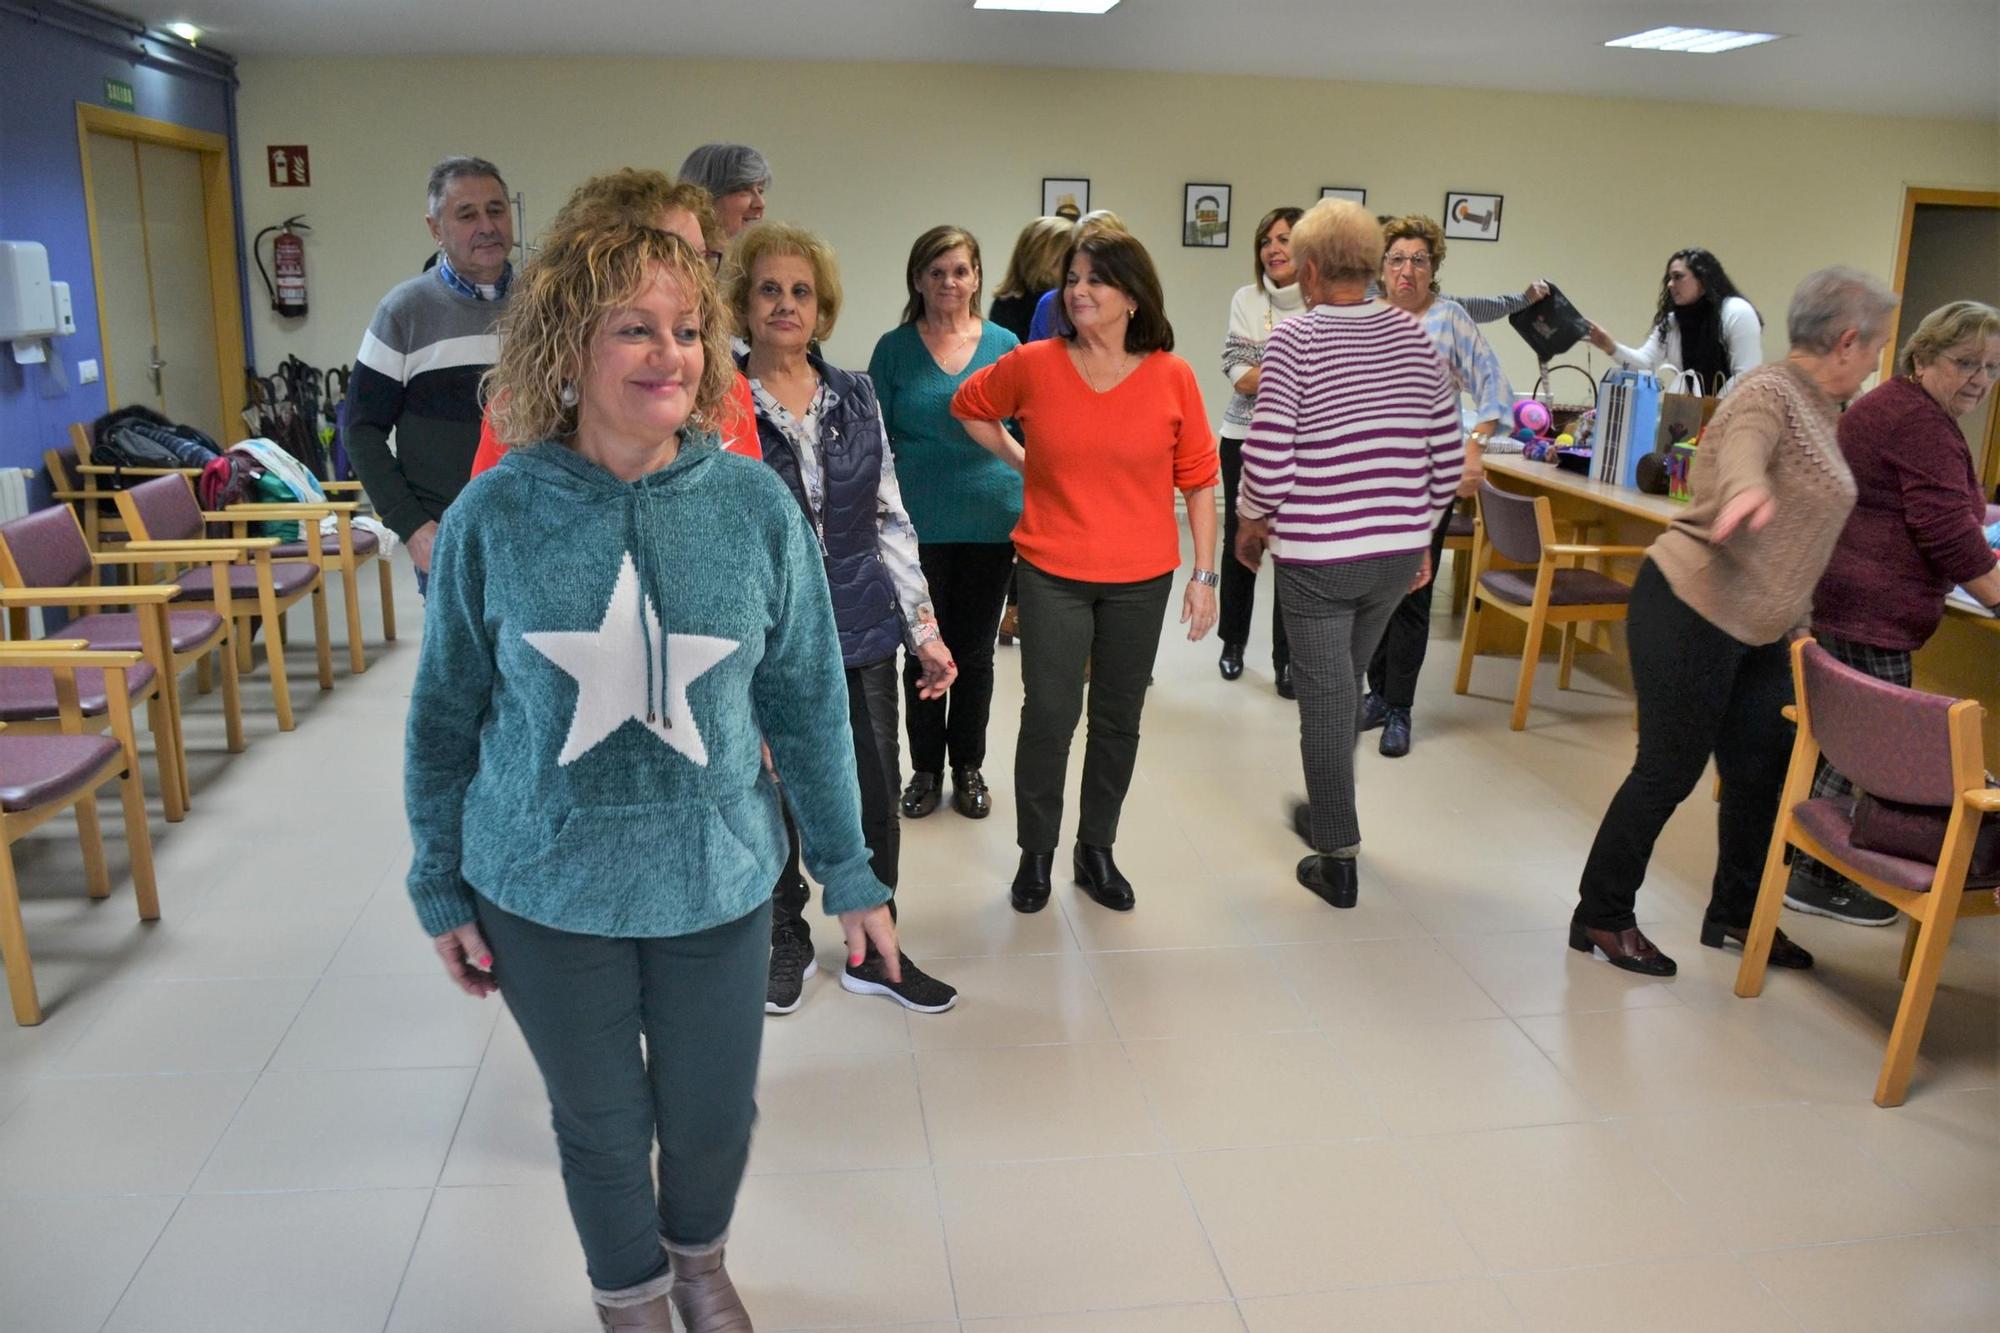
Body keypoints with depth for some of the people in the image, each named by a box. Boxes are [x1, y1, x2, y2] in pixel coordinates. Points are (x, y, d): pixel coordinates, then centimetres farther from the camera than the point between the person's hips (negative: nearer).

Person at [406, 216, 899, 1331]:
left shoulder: (754, 504, -9)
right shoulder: (496, 514, -11)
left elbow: (808, 702, -2)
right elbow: (445, 715, 0)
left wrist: (849, 869, 1)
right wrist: (443, 889, 4)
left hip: (719, 881, 1)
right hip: (544, 892, 0)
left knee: (716, 1112, 17)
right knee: (601, 1123, 17)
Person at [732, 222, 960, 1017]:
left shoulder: (857, 399, 6)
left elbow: (892, 519, 9)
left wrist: (926, 628, 5)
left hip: (861, 632, 3)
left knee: (876, 794, 8)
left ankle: (874, 950, 29)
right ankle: (786, 942, 34)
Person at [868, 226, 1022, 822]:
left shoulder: (1004, 345, 3)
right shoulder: (894, 348, 0)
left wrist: (1031, 511, 4)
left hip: (992, 520, 1)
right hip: (919, 523, -1)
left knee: (976, 653, 11)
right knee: (924, 650, 8)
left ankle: (969, 768, 27)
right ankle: (925, 769, 25)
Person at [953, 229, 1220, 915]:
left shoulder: (1172, 376, -6)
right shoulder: (1033, 364, -5)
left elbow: (1199, 480, 0)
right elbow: (970, 407, 14)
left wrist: (1203, 575, -2)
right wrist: (1021, 461, 5)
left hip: (1141, 579, 1)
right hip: (1052, 574, -1)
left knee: (1118, 721, 12)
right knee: (1049, 717, 1)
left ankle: (1096, 850, 31)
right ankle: (1036, 853, 22)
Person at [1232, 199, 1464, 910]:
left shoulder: (1295, 339, -10)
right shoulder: (1412, 336, 5)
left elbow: (1268, 452, -15)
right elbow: (1448, 454, 6)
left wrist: (1252, 519, 2)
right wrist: (1422, 530, 17)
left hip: (1318, 554, -5)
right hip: (1397, 551, 5)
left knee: (1325, 700, 4)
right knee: (1344, 686, 23)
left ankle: (1338, 860, 12)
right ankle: (1326, 812, 40)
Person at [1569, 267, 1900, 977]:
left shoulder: (1823, 411, 16)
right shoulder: (1770, 392, -14)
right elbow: (1742, 447, -39)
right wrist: (1747, 490, -61)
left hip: (1757, 629, 9)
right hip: (1691, 612, -9)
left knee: (1763, 769, 13)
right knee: (1669, 771, -2)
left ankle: (1736, 912, 31)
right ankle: (1600, 918, 12)